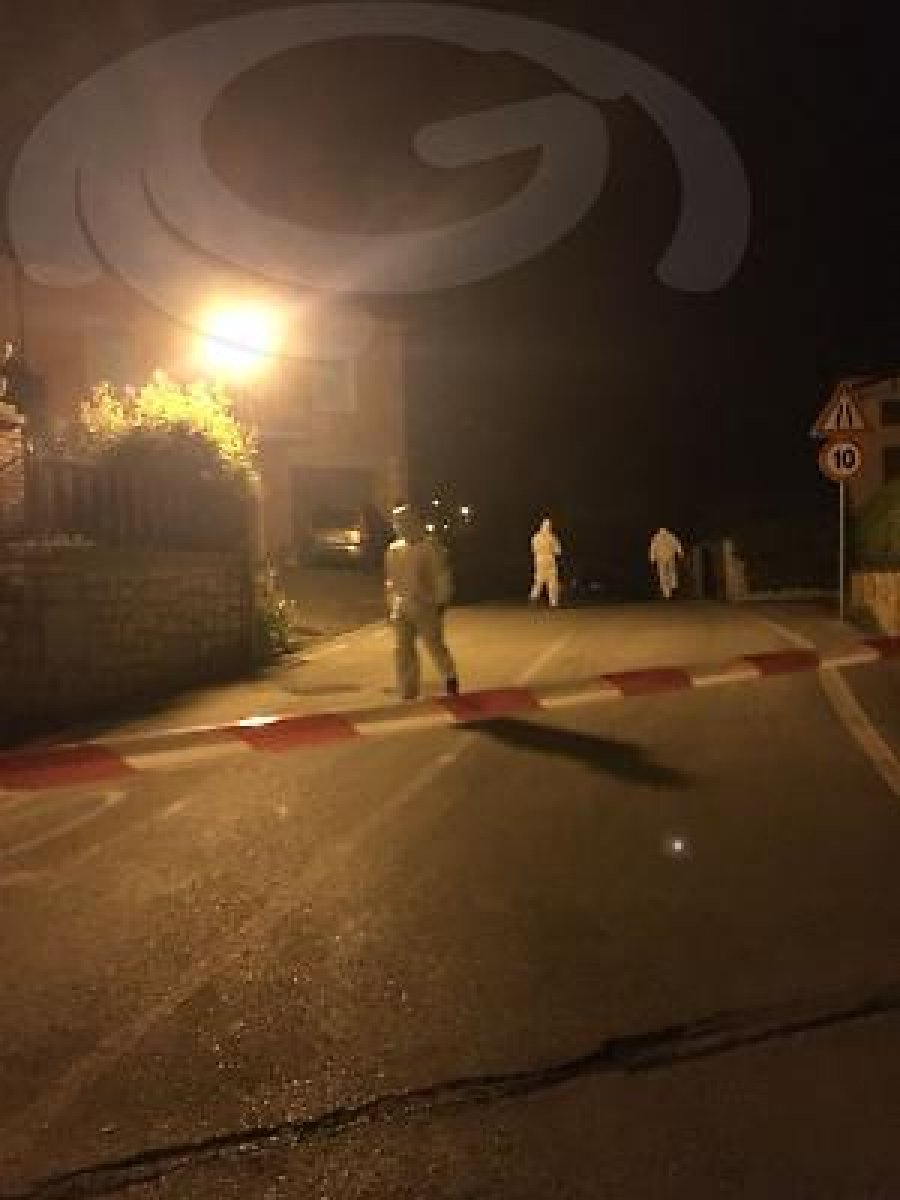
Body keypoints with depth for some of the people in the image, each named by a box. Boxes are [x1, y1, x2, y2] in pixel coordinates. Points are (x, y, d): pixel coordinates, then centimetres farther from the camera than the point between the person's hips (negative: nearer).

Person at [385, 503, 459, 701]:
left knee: (435, 645, 0)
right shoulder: (393, 550, 12)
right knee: (403, 650, 6)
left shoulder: (431, 547, -4)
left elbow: (442, 576, -5)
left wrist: (441, 601, -9)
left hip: (426, 607, -5)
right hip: (400, 609, 5)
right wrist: (390, 605, 15)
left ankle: (450, 678, 24)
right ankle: (408, 692, 15)